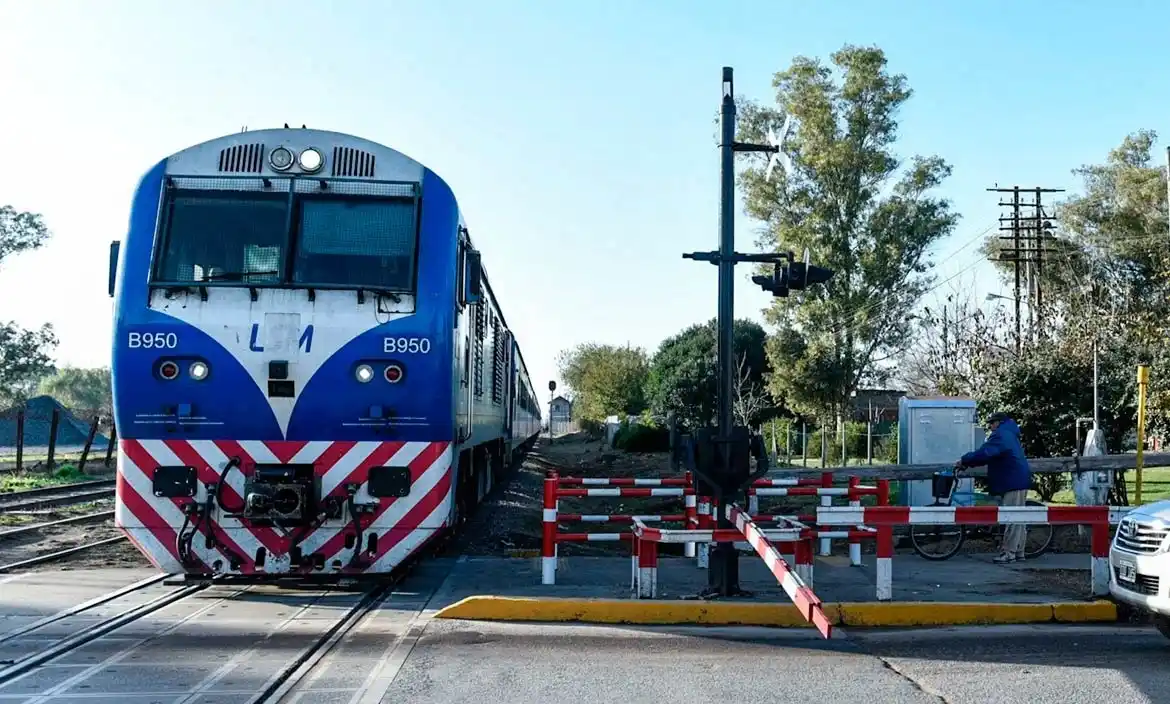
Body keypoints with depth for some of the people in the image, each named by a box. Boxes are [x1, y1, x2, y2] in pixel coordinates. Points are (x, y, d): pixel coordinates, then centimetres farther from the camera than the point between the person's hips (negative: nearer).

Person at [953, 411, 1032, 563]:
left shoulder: (1000, 435, -14)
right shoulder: (1008, 434, 21)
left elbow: (984, 453, -27)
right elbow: (988, 455, 19)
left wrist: (964, 461, -18)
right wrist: (968, 463, 10)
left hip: (1014, 482, -11)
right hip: (1017, 481, 11)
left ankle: (1008, 552, -10)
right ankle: (1018, 552, 17)